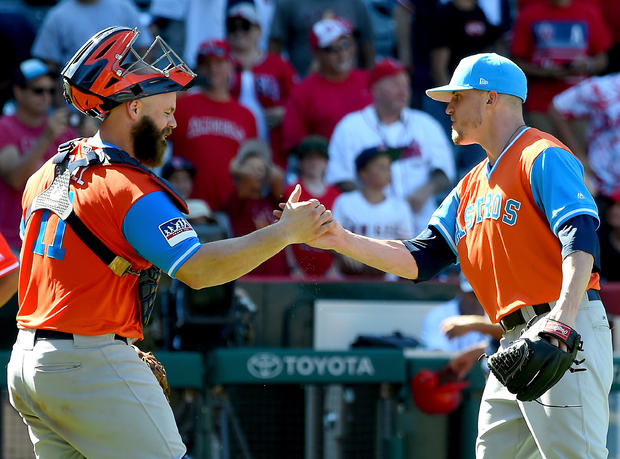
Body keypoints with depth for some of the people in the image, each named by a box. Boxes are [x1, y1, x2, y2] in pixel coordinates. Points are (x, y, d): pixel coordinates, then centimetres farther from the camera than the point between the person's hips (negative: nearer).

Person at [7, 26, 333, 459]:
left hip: (26, 360, 9)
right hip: (90, 366, -9)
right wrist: (285, 232, -18)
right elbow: (197, 269, -23)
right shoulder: (131, 189, -15)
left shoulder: (48, 174, 13)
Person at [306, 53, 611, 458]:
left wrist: (563, 317, -33)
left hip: (566, 335, -9)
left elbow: (581, 236, -19)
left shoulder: (542, 156, -5)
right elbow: (421, 259, 18)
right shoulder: (472, 185, 24)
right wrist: (340, 240, 6)